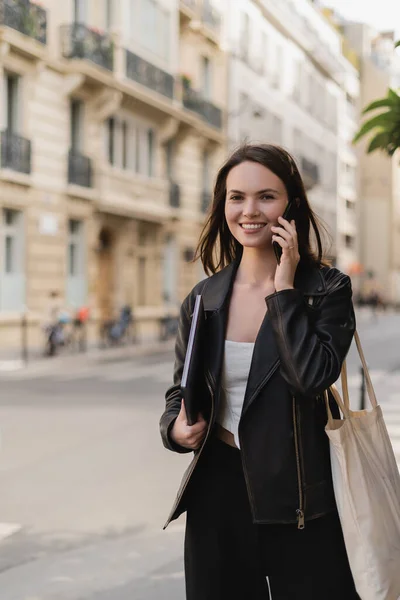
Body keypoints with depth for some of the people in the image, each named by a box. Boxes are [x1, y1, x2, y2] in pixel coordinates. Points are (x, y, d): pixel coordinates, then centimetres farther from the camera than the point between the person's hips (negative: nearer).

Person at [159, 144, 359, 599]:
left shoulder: (327, 289, -5)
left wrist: (284, 289, -17)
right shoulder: (204, 299, 4)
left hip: (297, 496, -3)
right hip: (218, 490, 3)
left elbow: (314, 376, -21)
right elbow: (180, 391, 14)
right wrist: (175, 426, -7)